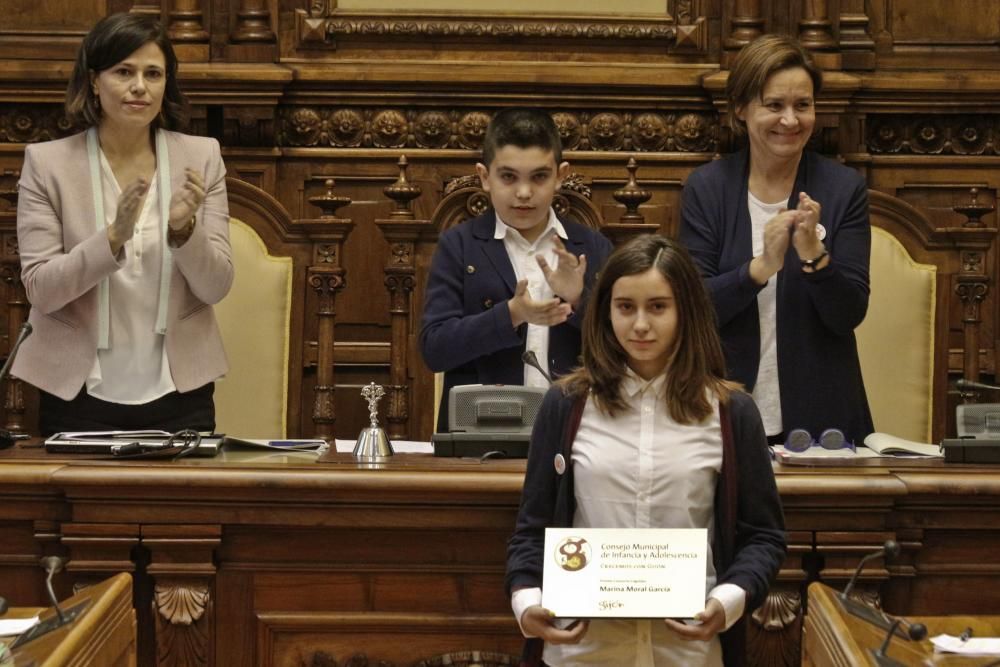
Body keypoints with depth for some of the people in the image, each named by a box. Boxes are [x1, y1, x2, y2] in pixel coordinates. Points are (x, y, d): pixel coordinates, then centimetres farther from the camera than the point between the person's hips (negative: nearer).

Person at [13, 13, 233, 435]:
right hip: (79, 397, -1)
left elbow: (215, 287, -2)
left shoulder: (201, 157, 0)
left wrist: (184, 227, -21)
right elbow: (41, 290, -10)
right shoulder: (48, 162, -4)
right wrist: (114, 236, -24)